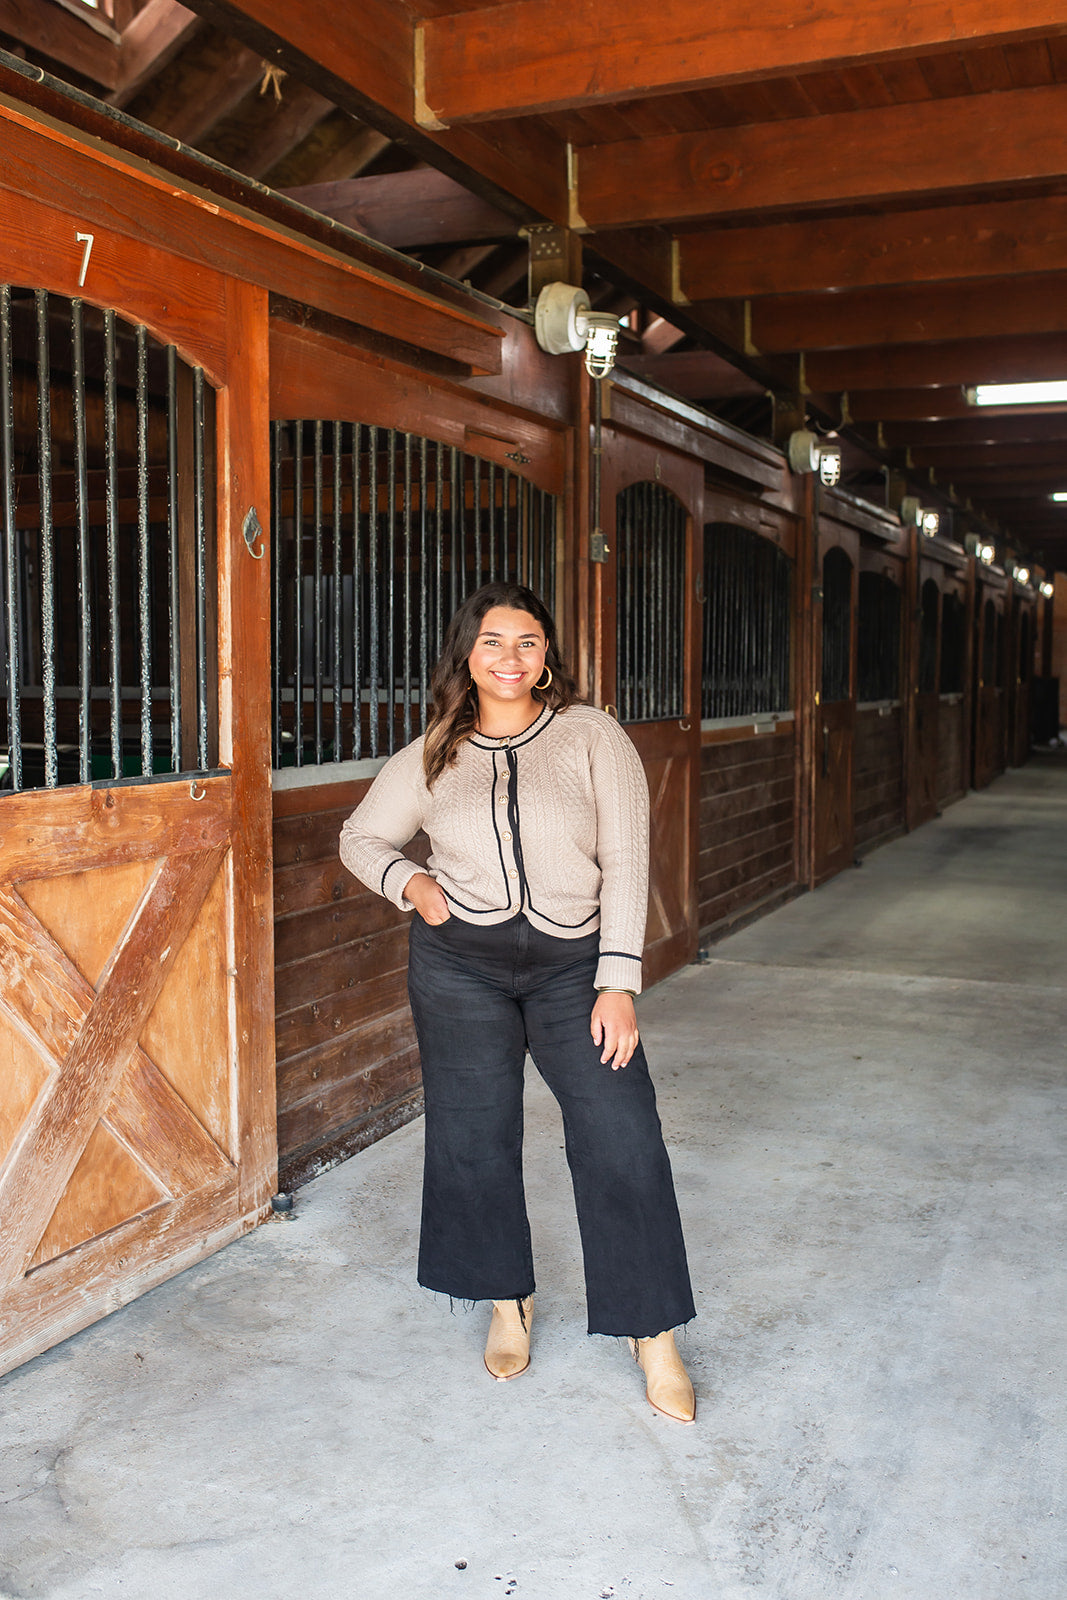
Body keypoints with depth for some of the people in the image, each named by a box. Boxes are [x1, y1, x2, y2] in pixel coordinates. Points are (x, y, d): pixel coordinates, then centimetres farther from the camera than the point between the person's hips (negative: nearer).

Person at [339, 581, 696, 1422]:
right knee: (474, 1136, 8)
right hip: (460, 964, 2)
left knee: (622, 1135, -8)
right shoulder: (431, 758, 3)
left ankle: (654, 1332, 8)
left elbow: (625, 864, -6)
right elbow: (362, 837, 17)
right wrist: (409, 882, -4)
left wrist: (618, 981, -12)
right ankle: (508, 1298, 33)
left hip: (572, 965, -2)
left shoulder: (593, 738, -3)